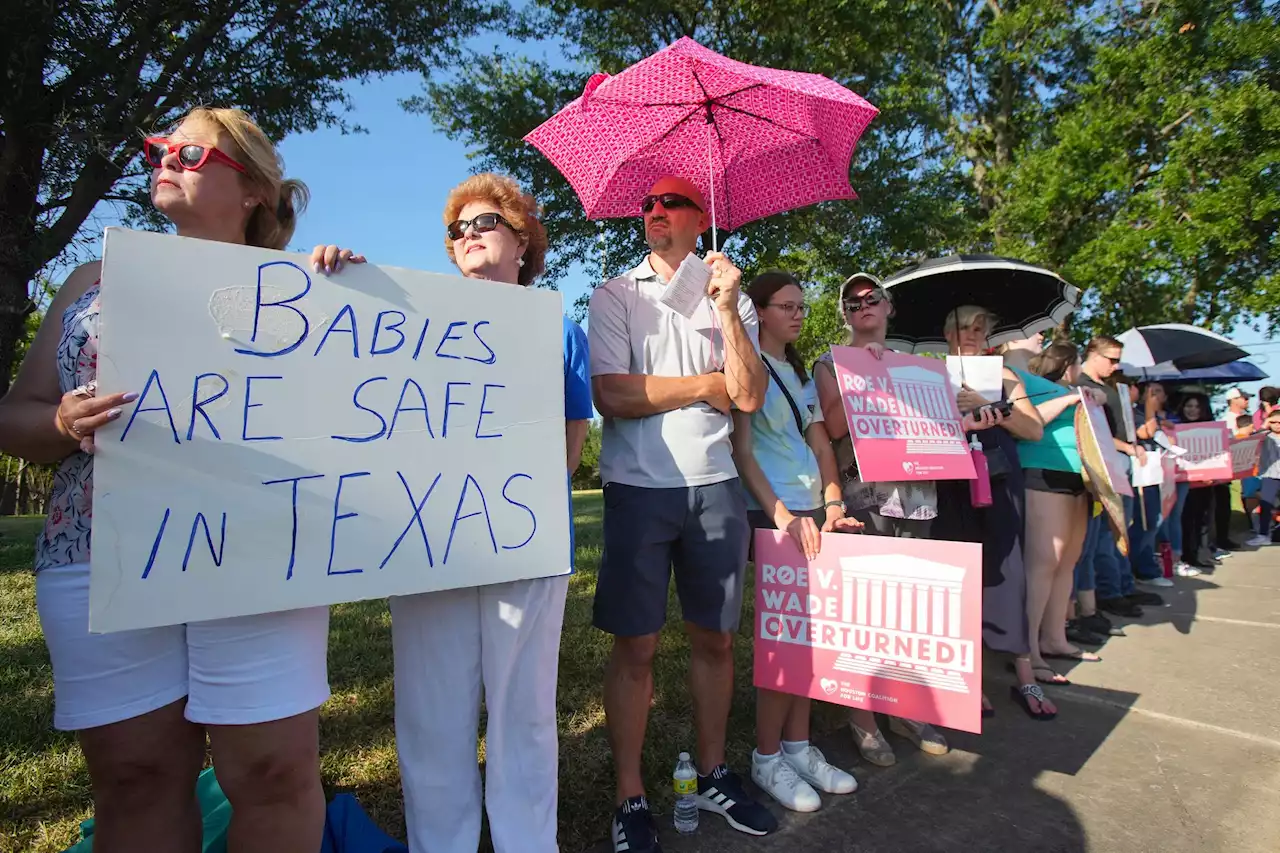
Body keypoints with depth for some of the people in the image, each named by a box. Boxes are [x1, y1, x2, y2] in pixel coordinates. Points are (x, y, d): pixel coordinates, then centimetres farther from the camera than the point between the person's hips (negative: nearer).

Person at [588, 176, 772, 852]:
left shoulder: (732, 301, 11)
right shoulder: (616, 295, 3)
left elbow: (750, 397, -2)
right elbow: (613, 396, -11)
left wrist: (726, 307, -10)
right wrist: (710, 384, -4)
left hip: (715, 485, 3)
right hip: (639, 486, -3)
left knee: (715, 638, 11)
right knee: (635, 645, 2)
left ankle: (712, 773, 30)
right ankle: (630, 798, 18)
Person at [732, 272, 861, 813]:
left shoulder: (801, 373, 19)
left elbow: (822, 445, 15)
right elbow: (741, 450, -11)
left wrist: (833, 506, 1)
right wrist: (783, 516, -18)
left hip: (812, 511, 7)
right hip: (771, 515, -7)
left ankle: (798, 747, 22)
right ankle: (767, 759, 12)